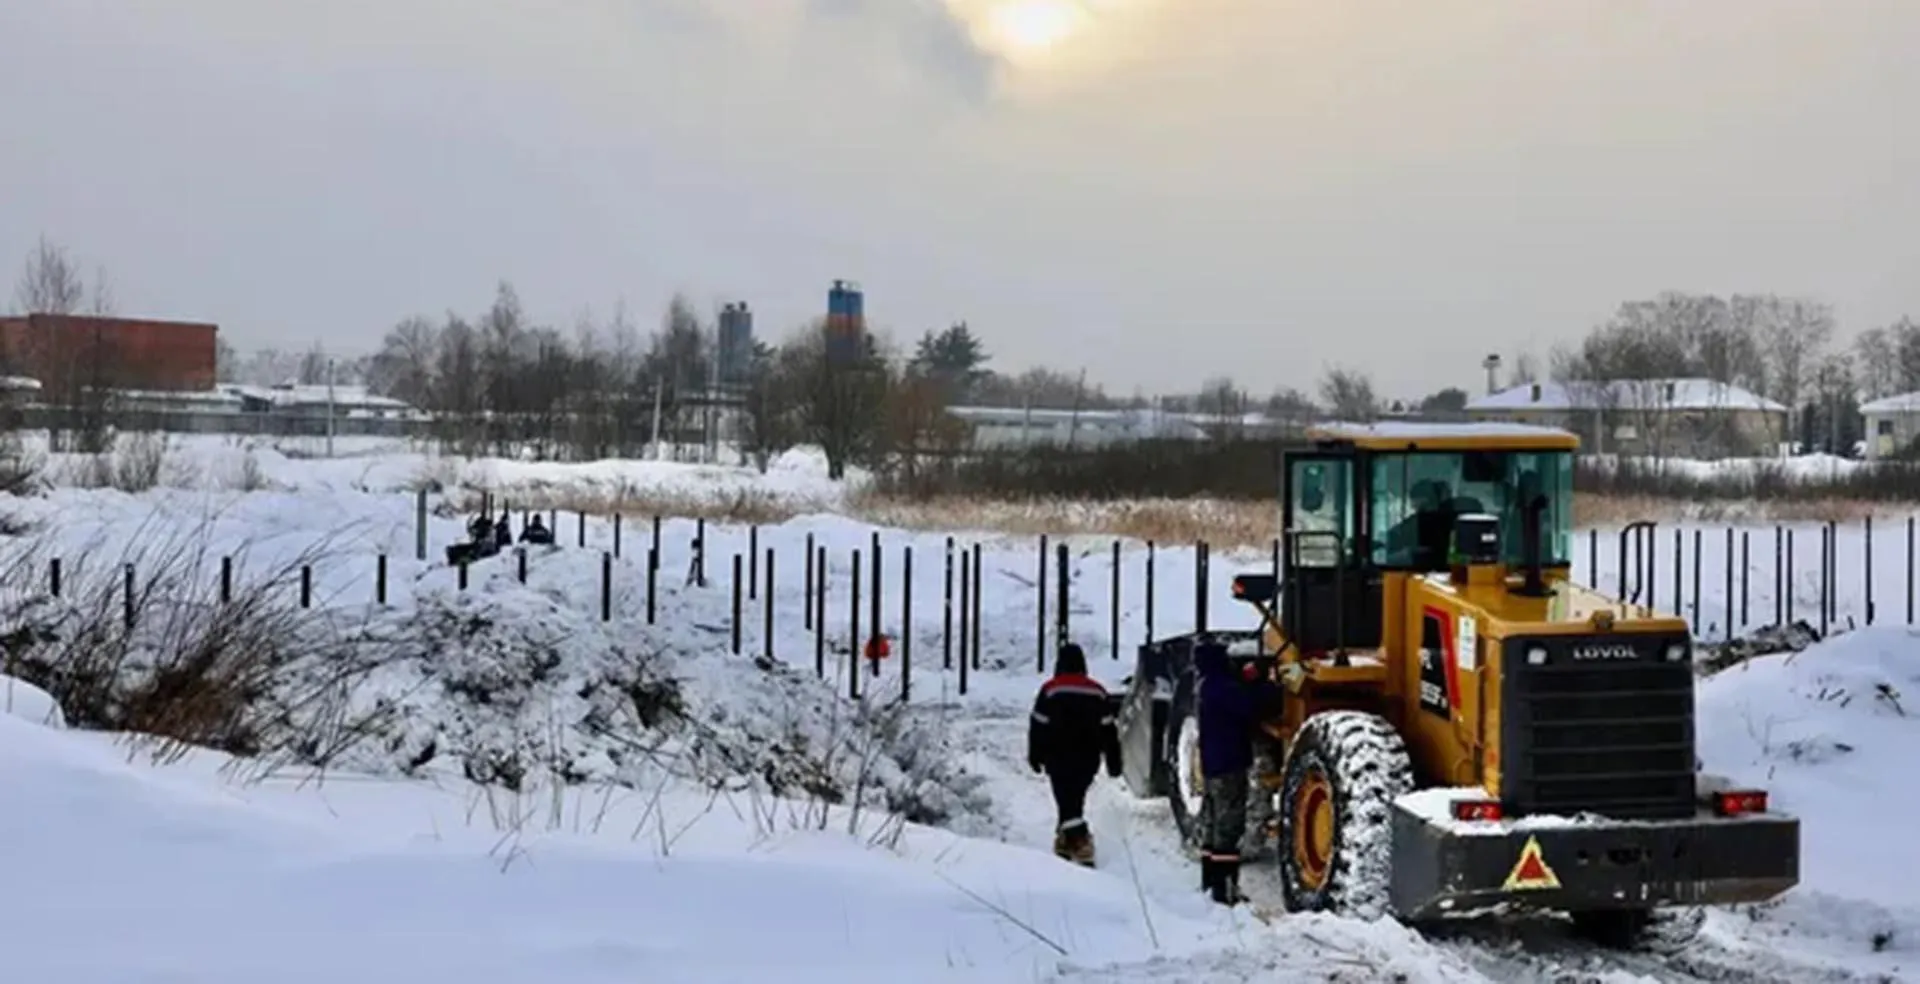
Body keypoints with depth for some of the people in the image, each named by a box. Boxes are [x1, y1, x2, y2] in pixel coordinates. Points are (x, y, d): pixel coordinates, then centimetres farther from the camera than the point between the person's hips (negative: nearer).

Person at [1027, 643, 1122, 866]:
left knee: (1066, 801, -5)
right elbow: (1108, 729, 7)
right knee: (1074, 799, 19)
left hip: (1059, 758, -4)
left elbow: (1038, 725, -5)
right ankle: (1065, 842, 27)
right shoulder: (1097, 691, 4)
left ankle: (1080, 841, -20)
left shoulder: (1050, 690, -7)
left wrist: (1035, 755, 6)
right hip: (1088, 759, 4)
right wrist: (1113, 761, 12)